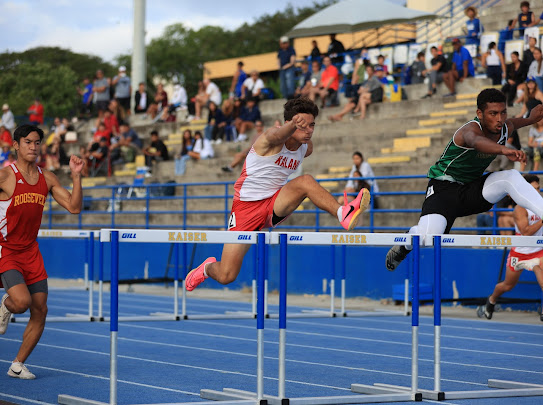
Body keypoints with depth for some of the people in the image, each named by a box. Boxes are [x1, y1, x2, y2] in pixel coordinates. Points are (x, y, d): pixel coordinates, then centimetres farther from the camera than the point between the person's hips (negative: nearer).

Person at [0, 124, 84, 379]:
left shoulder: (47, 178, 6)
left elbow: (74, 207, 3)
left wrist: (76, 176, -7)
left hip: (31, 251, 6)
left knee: (40, 311, 1)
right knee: (22, 302, -25)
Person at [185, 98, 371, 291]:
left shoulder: (307, 148, 3)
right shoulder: (272, 140, -18)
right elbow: (277, 135, -47)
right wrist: (294, 123, -67)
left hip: (275, 205, 4)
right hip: (246, 206, -4)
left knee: (306, 181, -27)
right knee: (226, 276, -7)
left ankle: (343, 213, -43)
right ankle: (208, 268, 27)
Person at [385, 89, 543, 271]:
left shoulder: (505, 128, -5)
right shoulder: (471, 129, -28)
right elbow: (476, 141, -57)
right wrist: (504, 150, -75)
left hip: (472, 189, 5)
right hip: (444, 188, -5)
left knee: (512, 177, -23)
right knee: (428, 235, -28)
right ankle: (405, 245, 6)